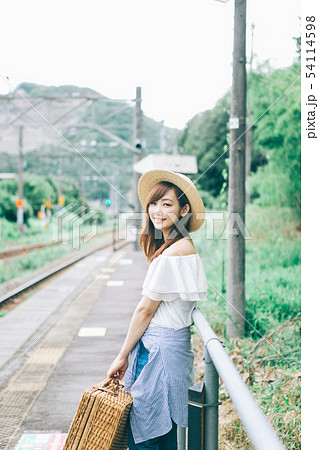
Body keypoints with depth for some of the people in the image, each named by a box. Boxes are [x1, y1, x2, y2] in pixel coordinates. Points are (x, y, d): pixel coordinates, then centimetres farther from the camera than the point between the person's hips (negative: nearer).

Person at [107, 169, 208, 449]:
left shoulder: (174, 252, -19)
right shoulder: (185, 247, 12)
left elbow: (146, 310, -14)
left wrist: (123, 356, -5)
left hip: (161, 349, -10)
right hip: (171, 343, 10)